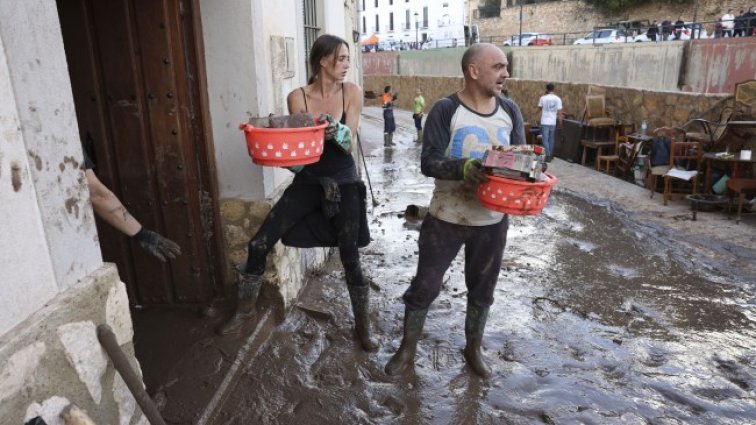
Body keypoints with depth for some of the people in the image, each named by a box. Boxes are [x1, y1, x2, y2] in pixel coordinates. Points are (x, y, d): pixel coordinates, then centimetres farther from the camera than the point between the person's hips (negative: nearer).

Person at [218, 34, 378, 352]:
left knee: (350, 257, -4)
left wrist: (336, 133, -31)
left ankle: (363, 325, 19)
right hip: (307, 181, 2)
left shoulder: (352, 92, -5)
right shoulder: (298, 97, -4)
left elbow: (348, 145, -9)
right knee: (259, 243, -4)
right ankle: (246, 308, 21)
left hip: (343, 183, -1)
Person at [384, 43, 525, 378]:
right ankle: (407, 350, 28)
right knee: (425, 286, 7)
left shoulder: (510, 111, 2)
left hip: (492, 221, 4)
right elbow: (428, 162, -19)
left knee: (482, 289, 17)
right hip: (446, 218, -4)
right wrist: (464, 167, -37)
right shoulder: (446, 110, -12)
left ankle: (473, 349, 40)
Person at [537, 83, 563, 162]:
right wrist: (560, 123, 10)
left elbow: (539, 109, 8)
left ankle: (547, 156, -9)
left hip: (545, 122, -3)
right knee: (551, 139, 15)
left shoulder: (543, 98, -6)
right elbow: (559, 112, 1)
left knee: (545, 140, -1)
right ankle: (550, 155, 23)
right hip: (553, 122, 3)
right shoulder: (558, 99, 0)